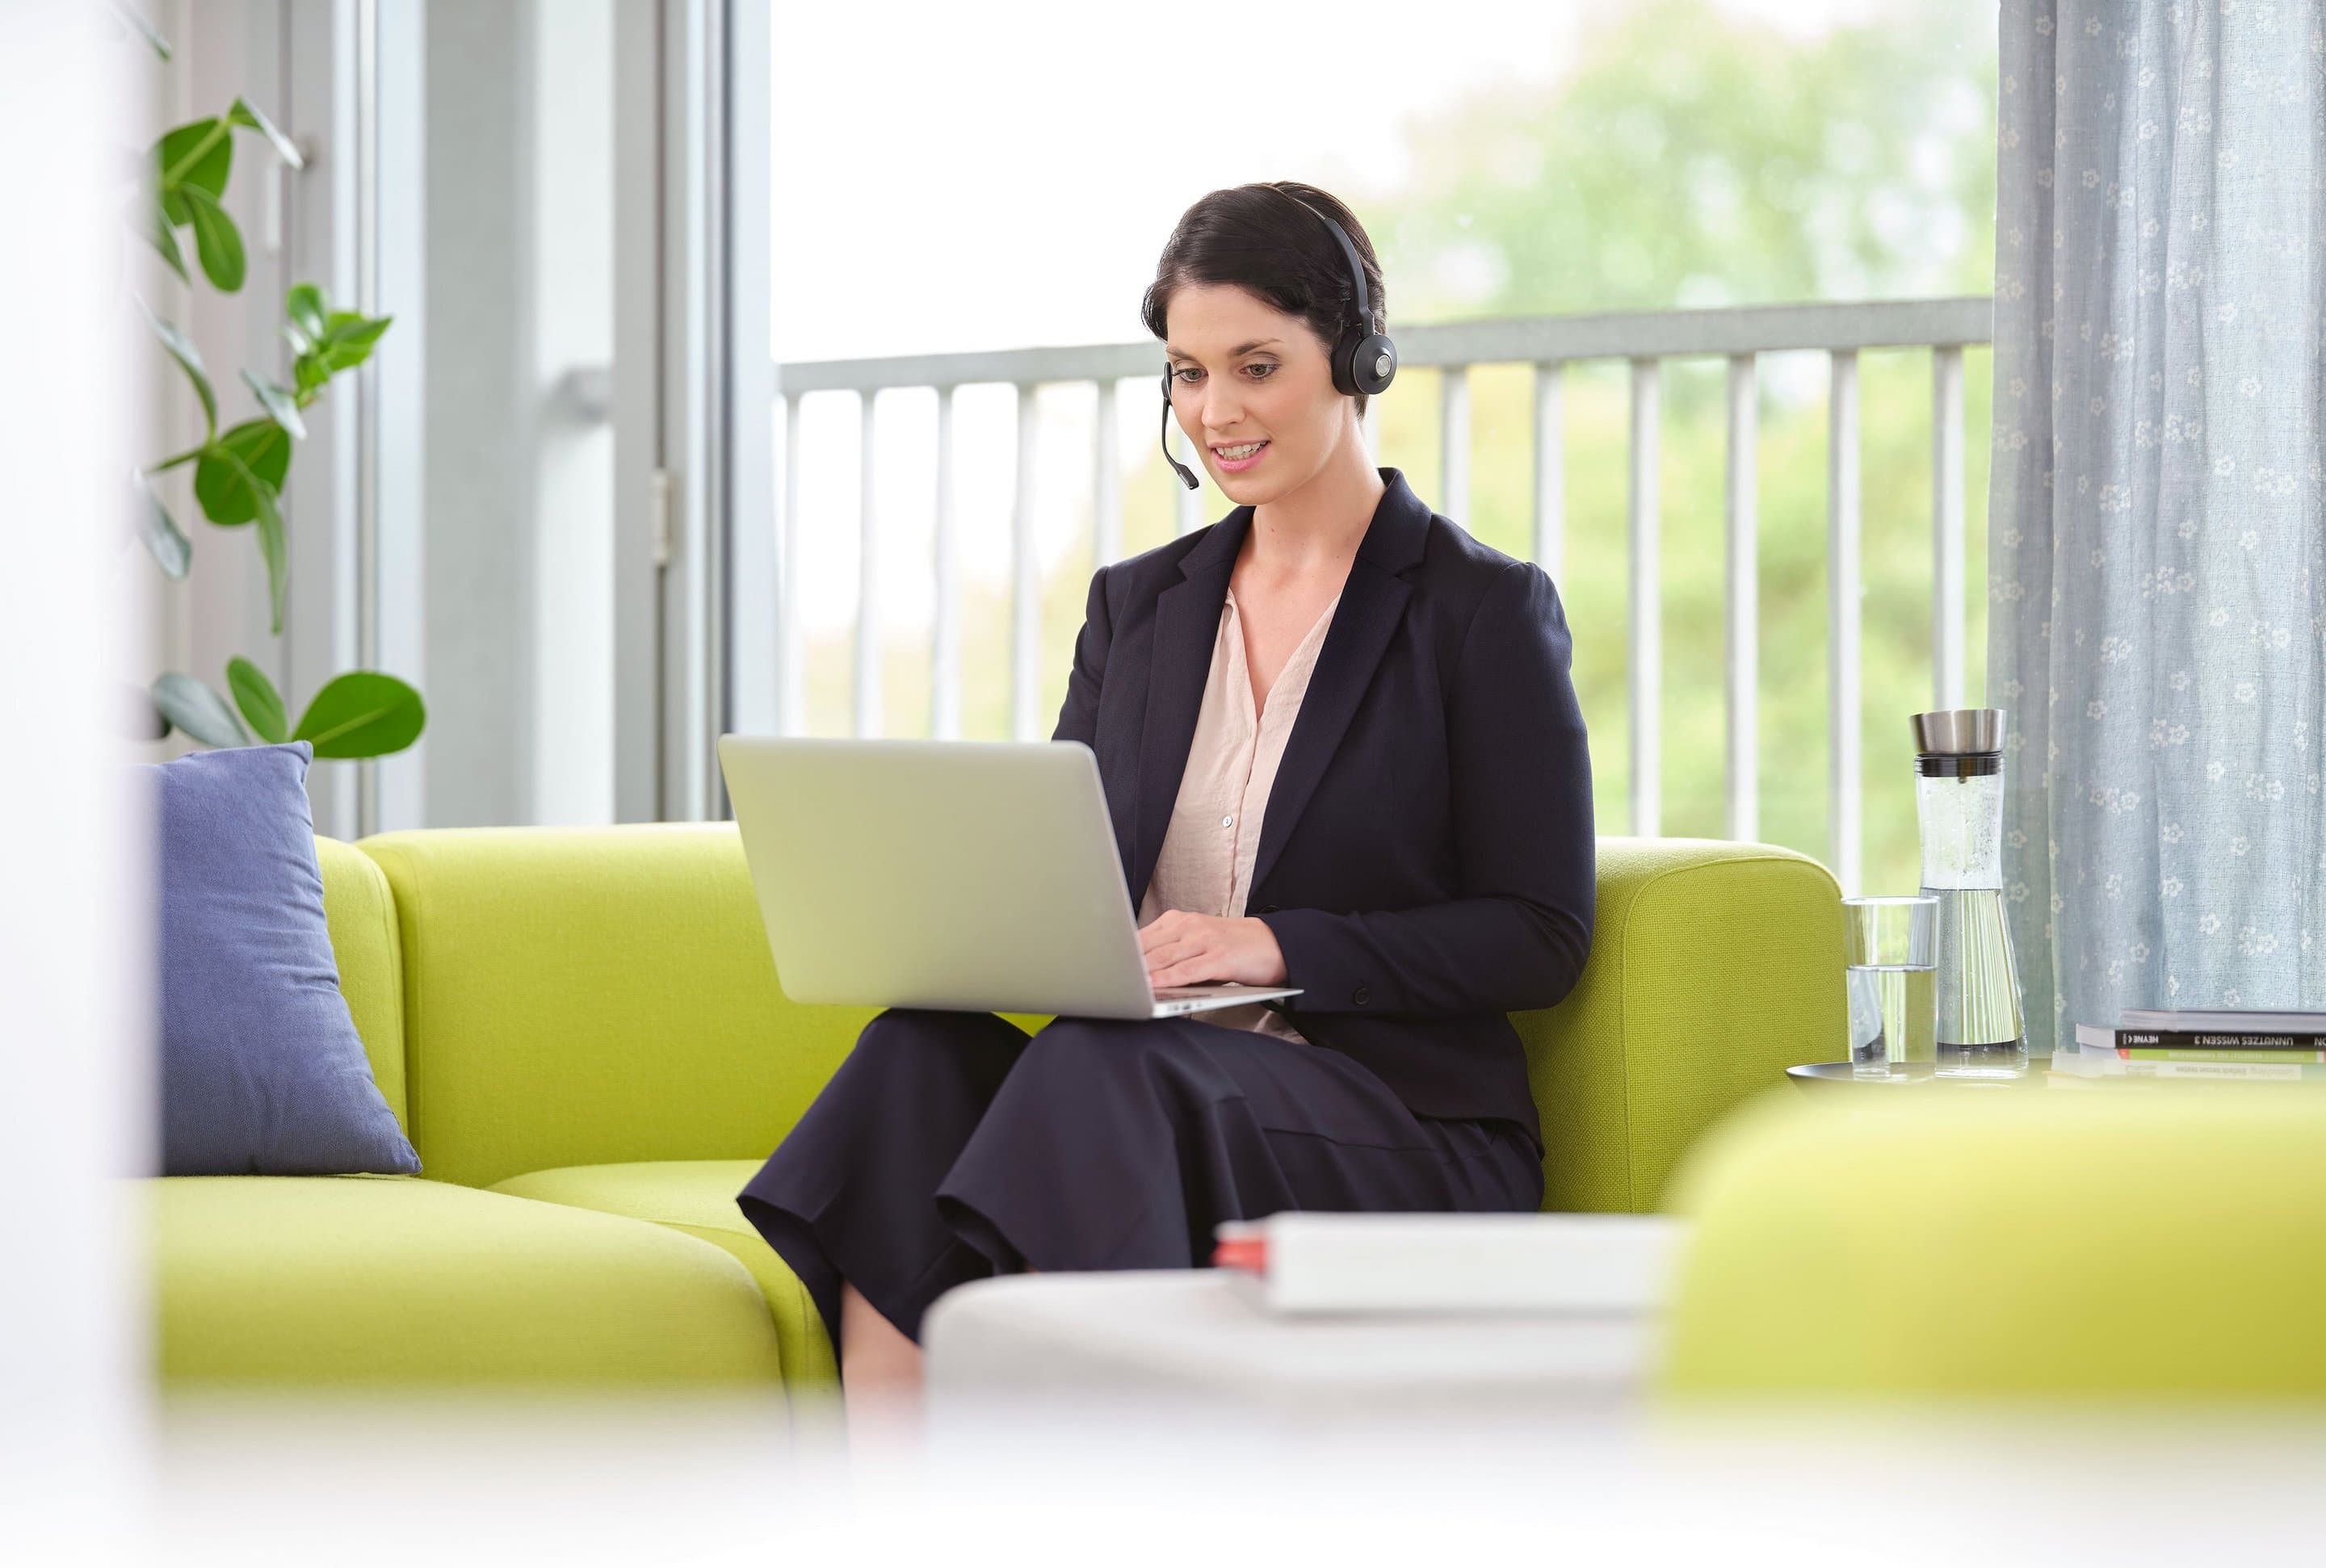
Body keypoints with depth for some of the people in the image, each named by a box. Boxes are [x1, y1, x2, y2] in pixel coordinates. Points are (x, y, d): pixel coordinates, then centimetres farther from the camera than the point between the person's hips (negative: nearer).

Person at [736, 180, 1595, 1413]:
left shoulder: (1486, 611, 4)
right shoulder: (1134, 606, 20)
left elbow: (1542, 936, -3)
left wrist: (1276, 944, -15)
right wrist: (991, 916, -7)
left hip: (1399, 1124, -4)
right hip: (1130, 1088, 4)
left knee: (1099, 1071, -36)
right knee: (918, 1052, -30)